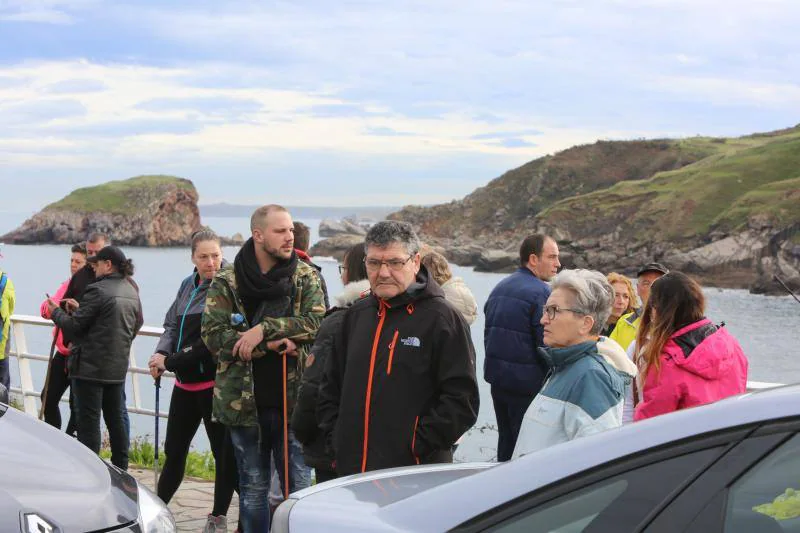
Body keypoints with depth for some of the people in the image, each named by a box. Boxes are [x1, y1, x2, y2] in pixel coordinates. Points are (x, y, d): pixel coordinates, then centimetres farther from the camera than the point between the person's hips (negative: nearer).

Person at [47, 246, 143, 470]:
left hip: (90, 367, -8)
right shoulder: (132, 292, 10)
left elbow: (73, 326, -13)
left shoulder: (98, 291, -16)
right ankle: (121, 469, 21)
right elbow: (137, 325, 21)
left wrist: (56, 311, 4)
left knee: (88, 420, -3)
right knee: (115, 418, 15)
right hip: (118, 367, 8)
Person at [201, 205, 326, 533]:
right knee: (252, 490, 13)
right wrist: (270, 344, -17)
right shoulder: (226, 281, 0)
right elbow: (213, 334, -9)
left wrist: (263, 328, -21)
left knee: (297, 486, 8)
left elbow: (318, 321, -13)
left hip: (293, 399, 0)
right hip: (245, 401, 0)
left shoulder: (305, 277, 2)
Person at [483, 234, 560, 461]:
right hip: (527, 383, -8)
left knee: (506, 441, 18)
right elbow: (548, 346, -18)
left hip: (497, 380, 8)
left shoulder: (499, 288, 12)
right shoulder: (541, 293, -16)